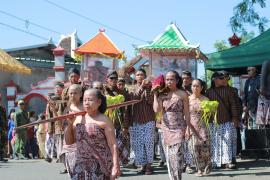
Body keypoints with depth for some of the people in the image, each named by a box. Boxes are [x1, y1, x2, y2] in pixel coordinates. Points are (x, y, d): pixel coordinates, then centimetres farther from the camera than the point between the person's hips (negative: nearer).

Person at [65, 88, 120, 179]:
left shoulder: (104, 121, -4)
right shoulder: (78, 119, 11)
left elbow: (112, 145, -8)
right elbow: (69, 141, 14)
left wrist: (115, 165, -17)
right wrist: (70, 124, 0)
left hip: (101, 166, -5)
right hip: (81, 165, 5)